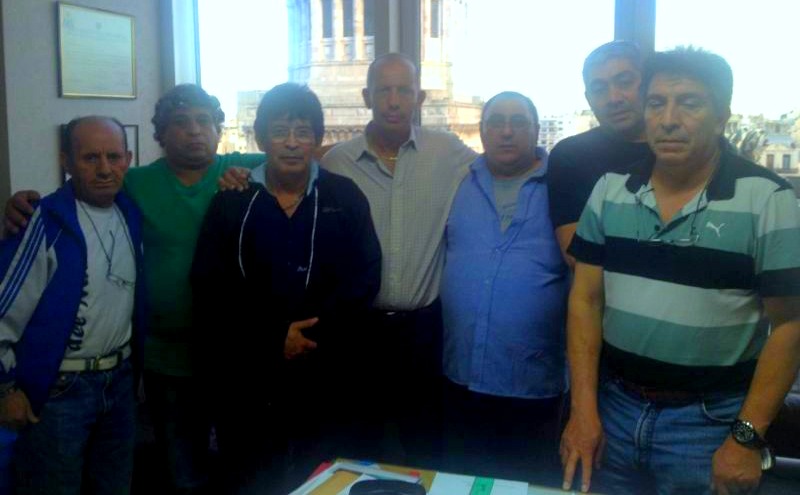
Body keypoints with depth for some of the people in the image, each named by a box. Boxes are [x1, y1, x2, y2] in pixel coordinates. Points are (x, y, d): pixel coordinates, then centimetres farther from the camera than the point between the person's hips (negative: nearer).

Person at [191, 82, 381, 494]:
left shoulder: (345, 197, 3)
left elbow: (365, 277, -3)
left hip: (326, 377, 0)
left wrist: (314, 333, -16)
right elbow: (209, 289, -3)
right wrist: (273, 342, -13)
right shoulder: (229, 203, 3)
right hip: (245, 378, 1)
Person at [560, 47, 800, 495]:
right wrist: (583, 408, -4)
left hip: (710, 420, -3)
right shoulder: (610, 189, -1)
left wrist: (748, 437, -12)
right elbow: (586, 299, 1)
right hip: (614, 405, 3)